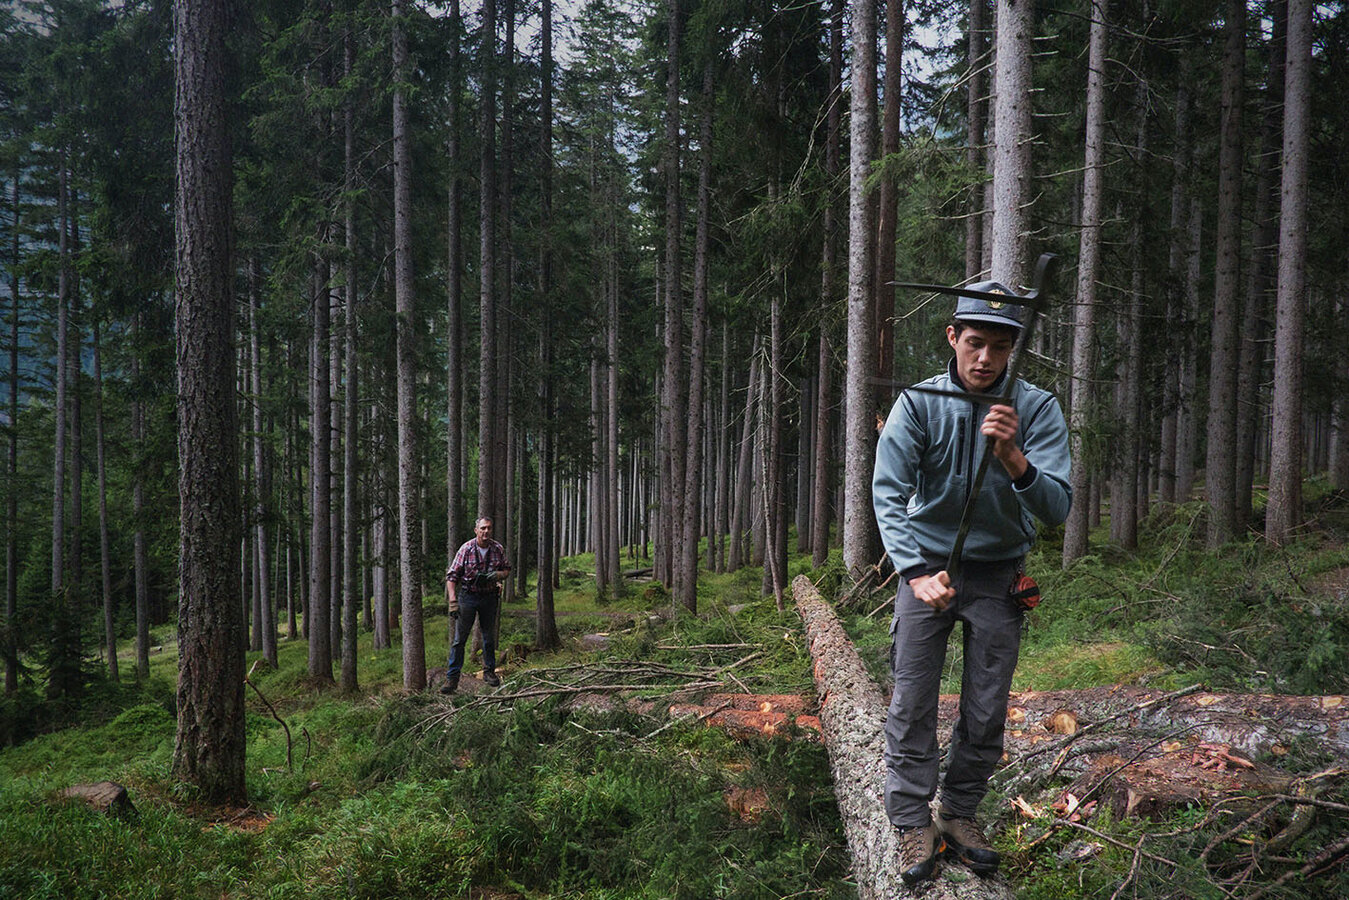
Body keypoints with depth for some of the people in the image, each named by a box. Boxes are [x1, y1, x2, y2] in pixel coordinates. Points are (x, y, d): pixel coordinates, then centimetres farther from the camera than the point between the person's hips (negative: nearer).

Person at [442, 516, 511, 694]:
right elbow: (452, 575, -10)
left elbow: (507, 569, 11)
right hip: (468, 596, -3)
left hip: (489, 597, 3)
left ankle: (489, 671, 29)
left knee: (489, 637, 12)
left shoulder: (498, 549, -3)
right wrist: (453, 601, -17)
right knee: (459, 638, -4)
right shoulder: (466, 549, -12)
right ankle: (452, 678, 0)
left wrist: (498, 575, -13)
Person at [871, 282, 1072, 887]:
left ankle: (961, 814, 25)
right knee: (912, 705, -3)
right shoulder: (918, 403, -12)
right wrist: (916, 571, -30)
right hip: (926, 564, -1)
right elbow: (889, 494, -16)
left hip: (998, 575, 1)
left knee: (986, 712, 7)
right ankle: (913, 826, 9)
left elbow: (1057, 508, -21)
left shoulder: (1036, 408, -12)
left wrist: (1013, 459, -40)